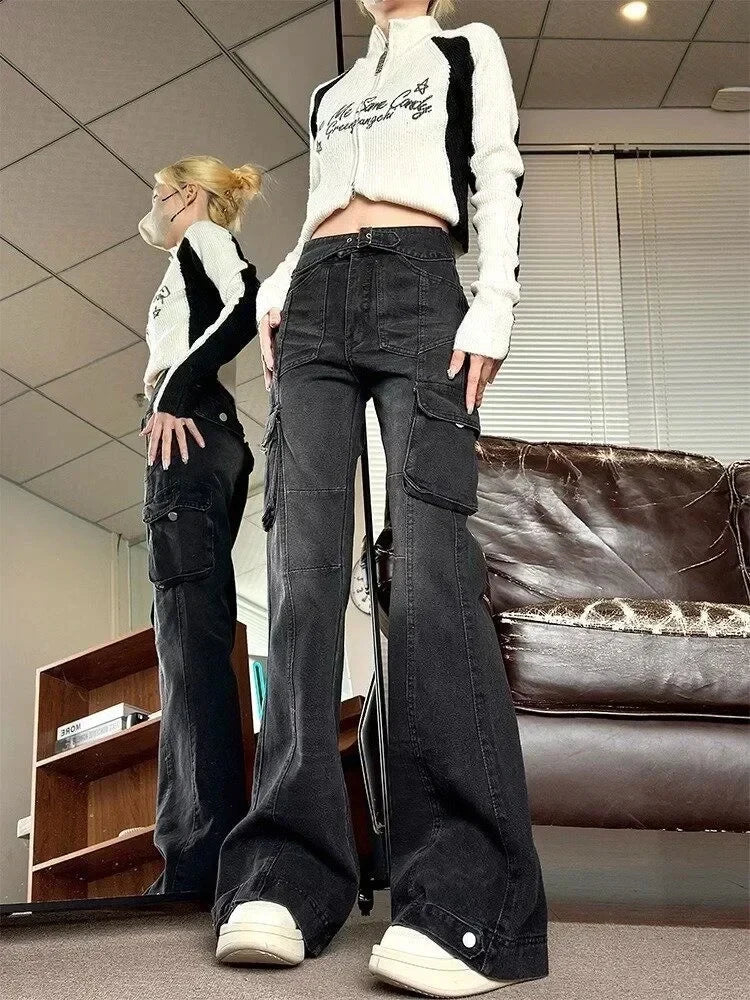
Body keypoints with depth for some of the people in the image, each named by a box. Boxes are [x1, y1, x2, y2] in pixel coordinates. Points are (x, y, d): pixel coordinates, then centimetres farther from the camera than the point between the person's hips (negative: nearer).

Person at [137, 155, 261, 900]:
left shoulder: (206, 239, 9)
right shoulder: (197, 267, 34)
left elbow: (248, 304, -13)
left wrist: (175, 391, -15)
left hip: (191, 435, -9)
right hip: (200, 442, 9)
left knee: (192, 637, -19)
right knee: (187, 641, 0)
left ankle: (202, 856, -26)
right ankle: (194, 853, -4)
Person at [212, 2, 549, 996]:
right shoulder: (329, 93, 33)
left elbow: (500, 179, 8)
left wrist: (495, 302, -8)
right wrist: (274, 291, 8)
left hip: (420, 289, -4)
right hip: (314, 306, 5)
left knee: (430, 563, -22)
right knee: (302, 569, -13)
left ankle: (465, 897, -29)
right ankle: (285, 877, -20)